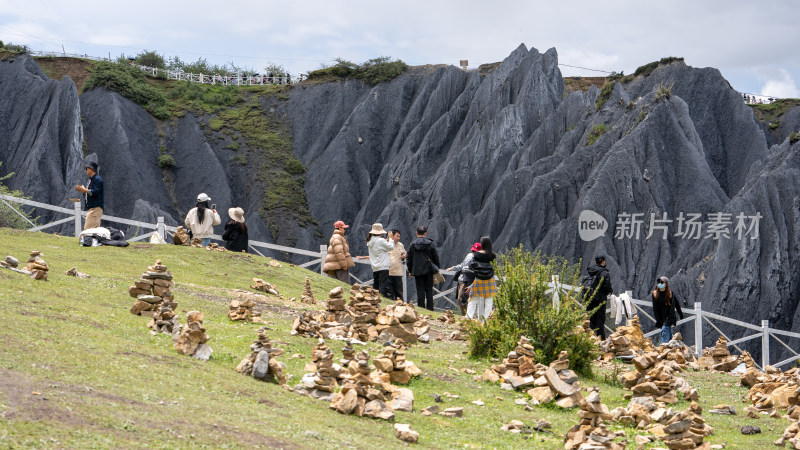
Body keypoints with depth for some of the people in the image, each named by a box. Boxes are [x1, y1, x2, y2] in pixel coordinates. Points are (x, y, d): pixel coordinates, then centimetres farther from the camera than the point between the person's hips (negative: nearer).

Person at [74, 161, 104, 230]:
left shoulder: (97, 179, -9)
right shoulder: (91, 180, 22)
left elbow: (95, 192, -20)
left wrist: (83, 190, -13)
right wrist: (82, 190, 9)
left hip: (95, 208, -11)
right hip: (90, 208, 11)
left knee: (88, 229, -18)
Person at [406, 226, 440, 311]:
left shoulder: (412, 244, -1)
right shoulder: (430, 243, -2)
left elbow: (409, 259, 4)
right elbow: (436, 257, 3)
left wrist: (410, 271, 13)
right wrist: (437, 268, 17)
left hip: (417, 271, 0)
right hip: (428, 270, 0)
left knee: (420, 290, 3)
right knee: (429, 290, 5)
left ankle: (421, 308, 2)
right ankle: (430, 308, 2)